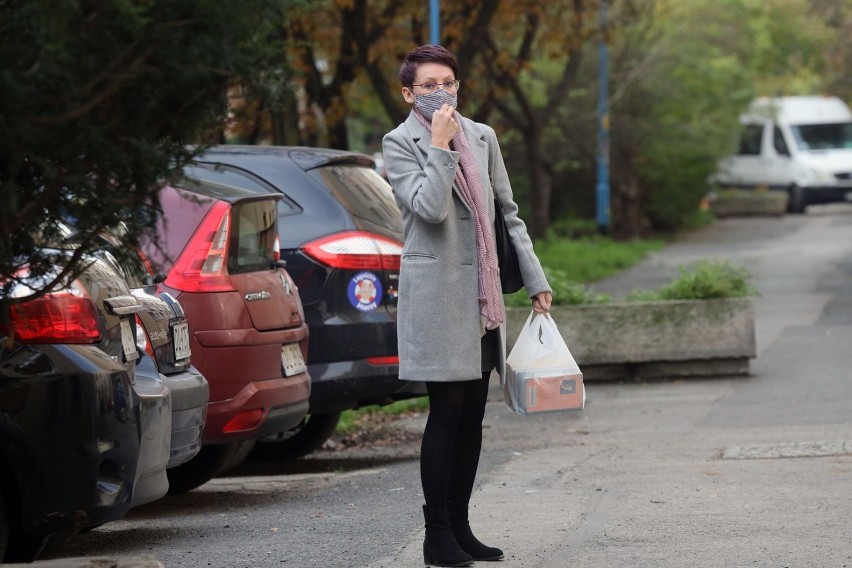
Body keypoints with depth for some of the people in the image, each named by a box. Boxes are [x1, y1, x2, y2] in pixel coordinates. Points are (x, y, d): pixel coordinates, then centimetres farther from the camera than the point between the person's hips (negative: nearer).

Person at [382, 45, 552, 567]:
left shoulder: (482, 137, 13)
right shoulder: (400, 143, -4)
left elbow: (508, 214, 17)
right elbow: (430, 207, -18)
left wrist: (535, 280, 14)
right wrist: (440, 145, -15)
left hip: (483, 294, 6)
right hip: (437, 294, -6)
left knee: (473, 415, 7)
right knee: (447, 411, -7)